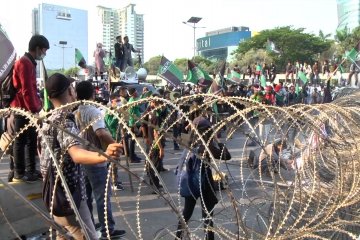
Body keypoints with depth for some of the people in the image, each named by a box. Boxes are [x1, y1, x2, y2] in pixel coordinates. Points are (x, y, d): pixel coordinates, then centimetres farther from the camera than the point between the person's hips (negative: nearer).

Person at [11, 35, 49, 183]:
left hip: (28, 109, 10)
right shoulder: (25, 63, -16)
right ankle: (19, 173, 10)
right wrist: (35, 109, -18)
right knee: (21, 141, 0)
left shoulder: (30, 62, 16)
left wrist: (38, 105, 16)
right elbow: (26, 90, -21)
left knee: (31, 140, 13)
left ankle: (30, 170, 22)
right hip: (23, 109, -9)